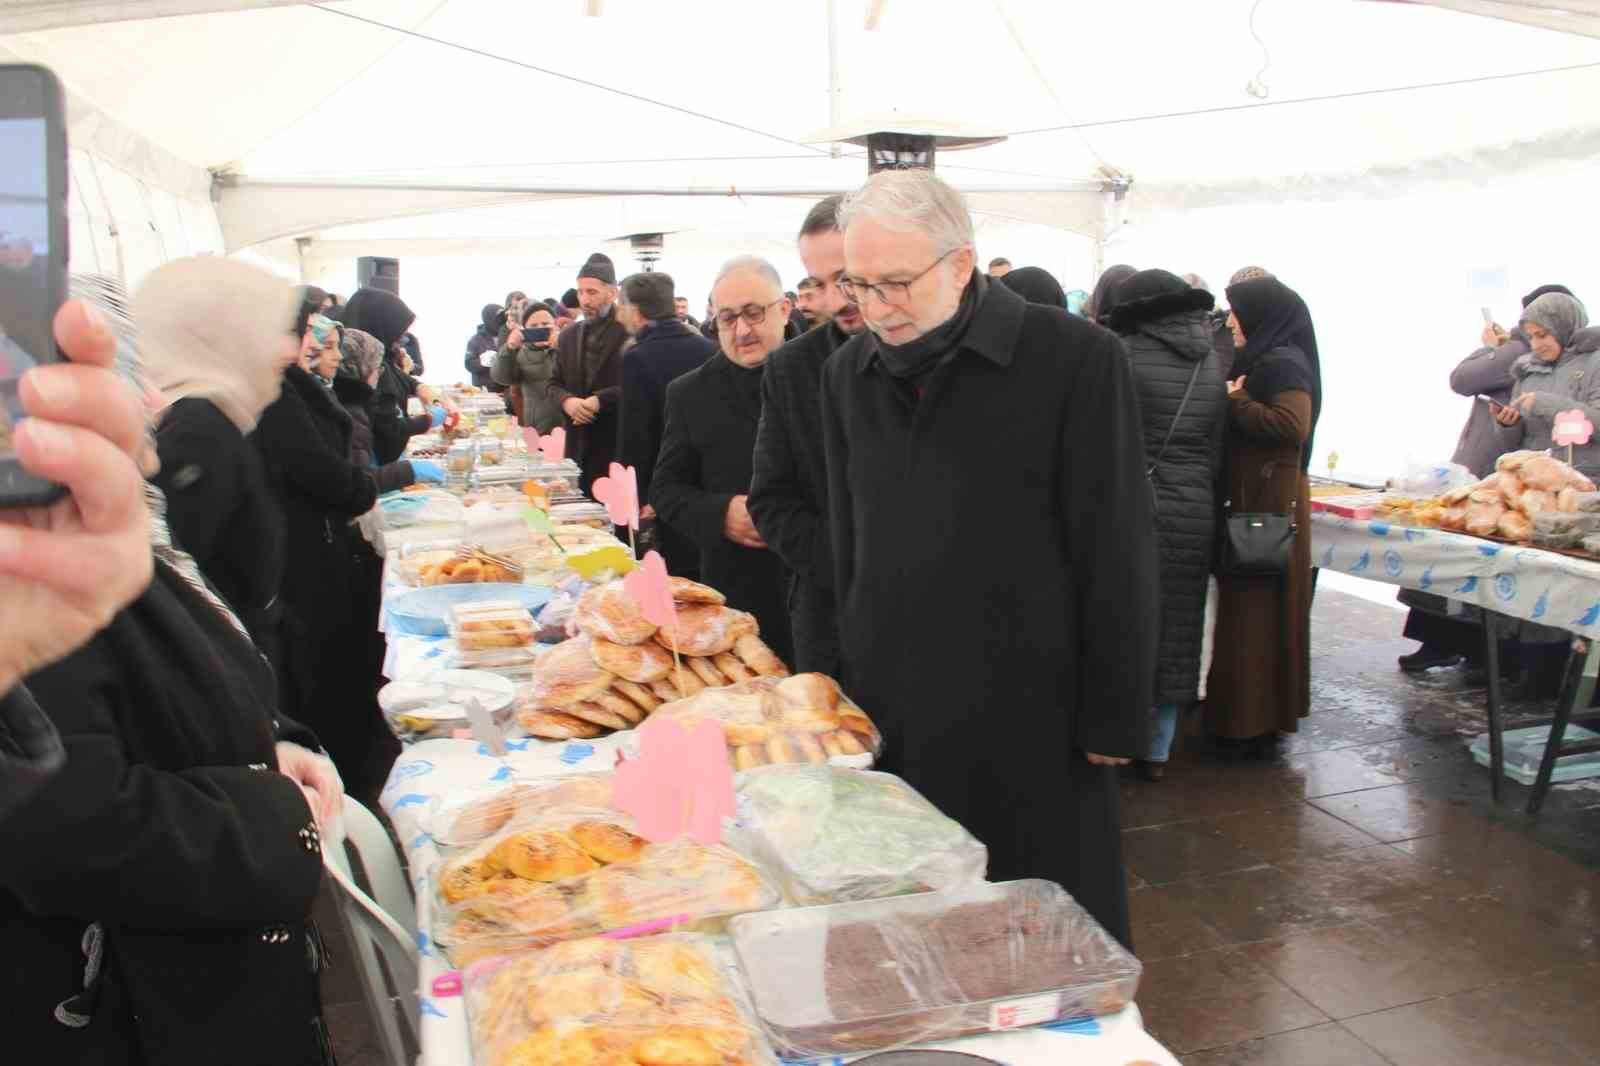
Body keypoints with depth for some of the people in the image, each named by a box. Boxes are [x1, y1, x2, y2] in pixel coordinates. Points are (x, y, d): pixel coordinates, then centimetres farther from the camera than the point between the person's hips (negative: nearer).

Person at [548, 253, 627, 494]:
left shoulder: (632, 332, -6)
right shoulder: (568, 336, 15)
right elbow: (553, 384, 17)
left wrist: (600, 400, -19)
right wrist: (566, 401, -5)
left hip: (620, 444, -6)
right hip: (578, 444, 6)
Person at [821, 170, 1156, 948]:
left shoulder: (1077, 360, -11)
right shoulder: (847, 374, 6)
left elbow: (1118, 553, -9)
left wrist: (1114, 717, -7)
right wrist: (853, 684, 14)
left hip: (1033, 712, -4)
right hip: (893, 711, 5)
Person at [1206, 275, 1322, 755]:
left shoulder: (1283, 363, -13)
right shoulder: (1261, 361, 16)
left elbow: (1292, 425, -27)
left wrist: (1234, 402, -17)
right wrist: (1234, 402, 0)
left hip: (1268, 504, -10)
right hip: (1251, 500, 10)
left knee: (1255, 613, -5)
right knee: (1248, 610, 13)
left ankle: (1254, 722, 3)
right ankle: (1254, 714, 22)